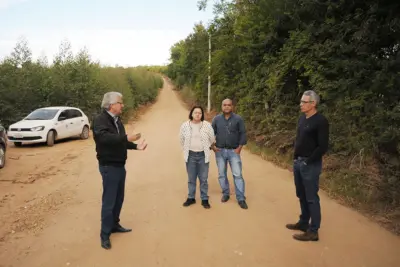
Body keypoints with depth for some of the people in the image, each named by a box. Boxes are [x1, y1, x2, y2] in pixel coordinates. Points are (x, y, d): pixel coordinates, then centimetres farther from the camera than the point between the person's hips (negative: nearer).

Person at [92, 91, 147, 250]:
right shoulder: (100, 119, -16)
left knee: (119, 198, 18)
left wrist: (136, 146, 4)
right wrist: (127, 137, -36)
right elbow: (104, 137, -34)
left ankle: (114, 225, 34)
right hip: (108, 166, -9)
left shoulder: (117, 120, 11)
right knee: (109, 201, -2)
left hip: (119, 165, 9)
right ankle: (105, 234, 11)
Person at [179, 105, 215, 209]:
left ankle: (204, 199, 19)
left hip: (203, 155, -1)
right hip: (190, 155, 1)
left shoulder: (207, 125, -6)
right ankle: (191, 198, 26)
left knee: (203, 179, 7)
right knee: (191, 178, 12)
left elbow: (212, 139, 6)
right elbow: (182, 139, 11)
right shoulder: (185, 125, -3)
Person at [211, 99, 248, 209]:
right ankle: (225, 194, 27)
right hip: (220, 151, 2)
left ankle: (241, 199, 2)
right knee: (221, 174, 10)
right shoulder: (216, 119, 3)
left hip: (234, 151, -2)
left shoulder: (238, 119, -2)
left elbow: (243, 134, -2)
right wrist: (213, 146, -2)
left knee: (237, 175, -5)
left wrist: (239, 148, -9)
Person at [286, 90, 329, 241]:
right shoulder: (302, 118, 10)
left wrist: (308, 162, -14)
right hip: (298, 162, 8)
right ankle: (303, 223, 32)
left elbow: (323, 147, -18)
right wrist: (296, 158, 10)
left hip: (310, 165, -8)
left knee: (311, 198, 1)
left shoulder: (320, 121, -15)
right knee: (301, 196, 17)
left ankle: (313, 231, 12)